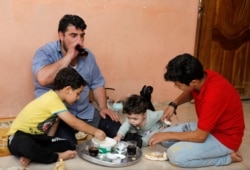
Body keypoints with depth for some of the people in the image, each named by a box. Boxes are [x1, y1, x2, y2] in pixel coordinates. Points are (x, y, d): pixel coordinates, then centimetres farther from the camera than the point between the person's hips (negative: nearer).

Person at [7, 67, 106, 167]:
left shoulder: (54, 98, 4)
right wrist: (95, 132, -15)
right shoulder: (53, 100, -26)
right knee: (25, 146, -44)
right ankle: (58, 156, -20)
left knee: (68, 146, -9)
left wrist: (48, 143, -11)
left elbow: (54, 122, 2)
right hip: (19, 137, -8)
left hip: (36, 137, 8)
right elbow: (74, 123, -23)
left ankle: (30, 155, -12)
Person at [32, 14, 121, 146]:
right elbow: (43, 79, -32)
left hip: (85, 112, 6)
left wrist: (103, 107, -1)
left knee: (117, 131, -6)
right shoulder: (45, 53, -12)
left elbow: (97, 84, 15)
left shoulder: (87, 55, 6)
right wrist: (69, 56, -25)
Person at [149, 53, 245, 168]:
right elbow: (190, 93, 15)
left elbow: (200, 136, -27)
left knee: (175, 155, -22)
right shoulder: (202, 77, -11)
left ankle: (227, 157, -5)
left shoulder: (213, 95, -36)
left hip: (225, 137, -8)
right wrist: (173, 104, -3)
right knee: (164, 139, 2)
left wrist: (168, 135, -16)